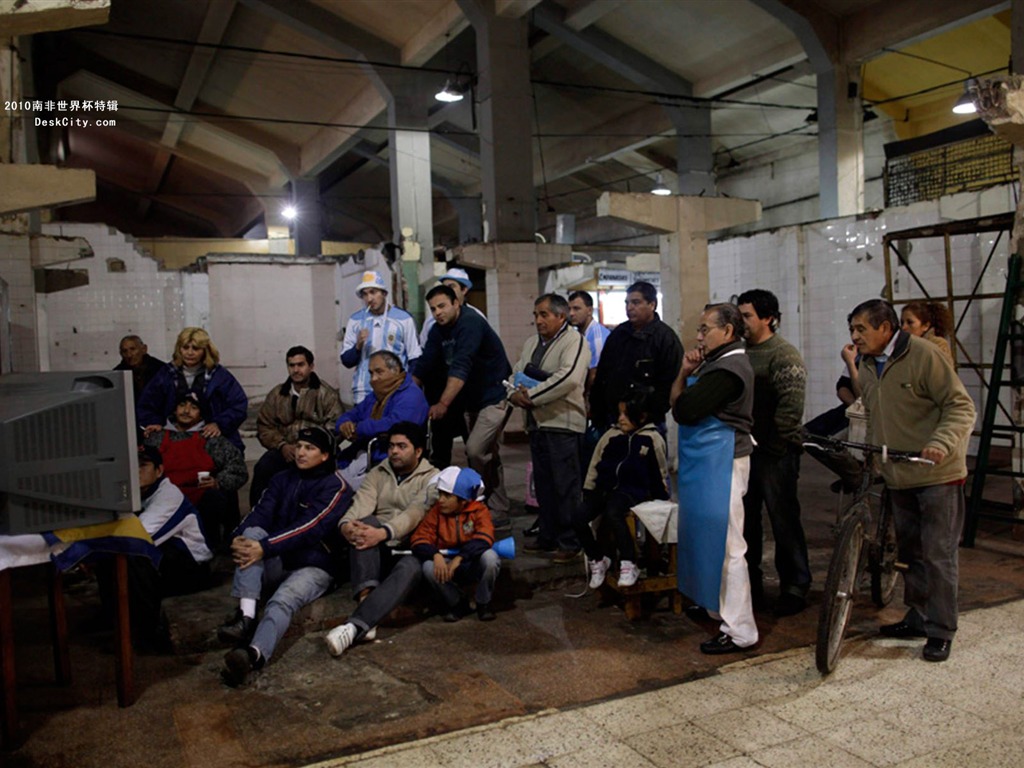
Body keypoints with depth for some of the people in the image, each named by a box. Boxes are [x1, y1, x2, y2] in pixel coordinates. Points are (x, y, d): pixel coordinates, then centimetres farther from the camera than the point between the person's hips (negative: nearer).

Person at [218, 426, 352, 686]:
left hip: (312, 566, -5)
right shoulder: (282, 479, 14)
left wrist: (265, 548, -30)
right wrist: (239, 537, -23)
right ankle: (245, 615, -36)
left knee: (283, 600, -34)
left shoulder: (335, 487, -5)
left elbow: (308, 527, -19)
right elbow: (260, 513, -1)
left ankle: (253, 654, -63)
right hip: (275, 564, 5)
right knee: (252, 533, -24)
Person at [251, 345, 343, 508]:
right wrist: (282, 445, -6)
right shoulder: (276, 395, 18)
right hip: (285, 450, 3)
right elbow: (264, 426, 12)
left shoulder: (327, 394, 6)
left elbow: (334, 428, -5)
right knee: (263, 468, -27)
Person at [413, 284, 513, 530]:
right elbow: (424, 365, 3)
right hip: (472, 401, 9)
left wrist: (443, 404, -39)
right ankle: (499, 515, 21)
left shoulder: (471, 323, -20)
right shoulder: (438, 331, 5)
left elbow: (461, 367, -31)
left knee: (475, 450, -19)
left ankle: (496, 514, -3)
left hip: (495, 397, -9)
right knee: (487, 456, 12)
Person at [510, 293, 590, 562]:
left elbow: (569, 378, -23)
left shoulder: (574, 342, -8)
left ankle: (570, 542, 6)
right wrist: (515, 394, -6)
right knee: (543, 484, 14)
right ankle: (547, 537, 26)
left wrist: (532, 396, -18)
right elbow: (516, 373, 17)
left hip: (563, 422, -8)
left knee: (566, 485, -3)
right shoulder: (532, 343, 19)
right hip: (536, 422, 8)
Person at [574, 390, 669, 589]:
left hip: (632, 491, -5)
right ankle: (598, 559, 6)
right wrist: (588, 492, 14)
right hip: (605, 488, 5)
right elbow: (596, 465, 18)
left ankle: (629, 565, -20)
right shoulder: (611, 435, 11)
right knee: (578, 517, -17)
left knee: (613, 514, -36)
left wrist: (661, 497, 13)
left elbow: (660, 472, 11)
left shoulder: (652, 438, 1)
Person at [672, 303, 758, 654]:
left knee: (724, 543, -4)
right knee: (712, 538, 18)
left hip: (720, 463, -11)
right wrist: (685, 373, -1)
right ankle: (719, 607, 32)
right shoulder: (718, 362, 16)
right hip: (707, 462, 11)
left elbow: (683, 411, -21)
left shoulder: (728, 369, -18)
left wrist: (685, 375, -3)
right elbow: (678, 407, 15)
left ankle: (739, 631, 6)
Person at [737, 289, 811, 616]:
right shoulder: (742, 352, 11)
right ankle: (750, 583, 28)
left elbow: (790, 407, -18)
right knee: (745, 519, 14)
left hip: (775, 452, -7)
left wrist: (774, 445, -17)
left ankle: (794, 588, 14)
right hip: (744, 448, 7)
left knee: (784, 520, 1)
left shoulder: (784, 355, -11)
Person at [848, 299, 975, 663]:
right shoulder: (866, 365, 9)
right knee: (910, 552, 15)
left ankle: (941, 630, 10)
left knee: (938, 555, -1)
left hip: (937, 475, -7)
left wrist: (942, 443, -30)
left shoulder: (924, 354, -15)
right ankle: (918, 618, 29)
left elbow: (961, 406, -16)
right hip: (898, 476, 7)